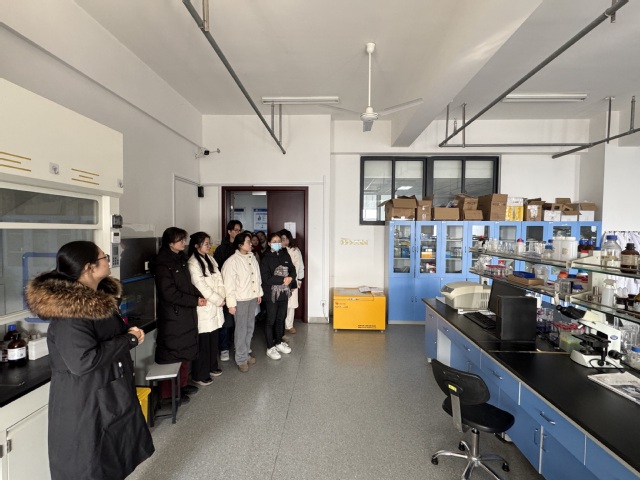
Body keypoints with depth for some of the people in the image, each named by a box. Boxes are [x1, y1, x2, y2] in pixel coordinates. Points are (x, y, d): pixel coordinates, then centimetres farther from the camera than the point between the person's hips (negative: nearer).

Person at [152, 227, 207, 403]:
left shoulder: (180, 258, 9)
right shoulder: (162, 263, -17)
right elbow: (170, 293, -21)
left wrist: (199, 295, -2)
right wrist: (195, 301, -16)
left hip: (186, 314, 9)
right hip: (172, 315, -9)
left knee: (185, 349, 19)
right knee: (171, 352, 4)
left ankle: (182, 384, 35)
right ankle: (168, 393, 20)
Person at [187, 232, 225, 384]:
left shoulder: (210, 259, 9)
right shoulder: (193, 263, -15)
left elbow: (219, 279, 8)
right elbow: (202, 287, -17)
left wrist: (221, 297, -5)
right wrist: (218, 300, -11)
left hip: (215, 305, 7)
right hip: (203, 307, -7)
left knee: (213, 339, 16)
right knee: (202, 342, 2)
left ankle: (212, 366, 33)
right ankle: (199, 375, 15)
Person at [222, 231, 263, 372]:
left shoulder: (252, 257, 4)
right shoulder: (232, 261, -16)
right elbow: (229, 284, -16)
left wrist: (259, 293, 14)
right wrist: (231, 303, -16)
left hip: (252, 298, 6)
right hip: (240, 299, -6)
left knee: (250, 328, 16)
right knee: (241, 330, 2)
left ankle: (247, 353, 33)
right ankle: (241, 359, 16)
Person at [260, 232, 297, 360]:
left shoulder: (285, 255, 6)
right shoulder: (266, 259, -11)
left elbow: (292, 269, 6)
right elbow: (266, 278, -18)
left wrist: (290, 278, -15)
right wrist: (283, 280, -18)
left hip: (284, 293, 5)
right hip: (271, 294, -5)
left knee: (281, 319, 17)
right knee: (270, 321, 5)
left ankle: (279, 343, 32)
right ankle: (270, 348, 16)